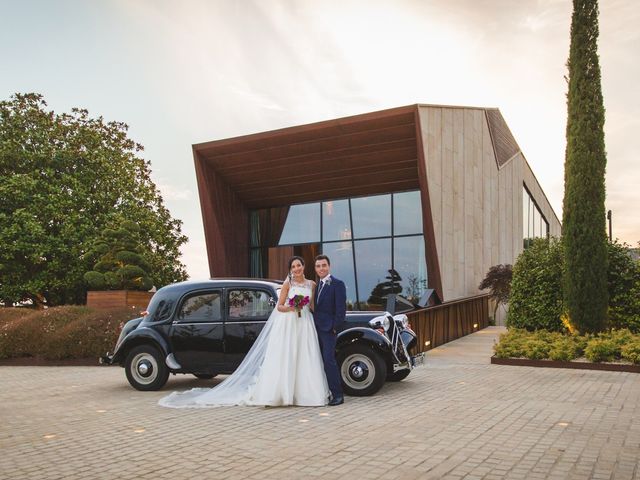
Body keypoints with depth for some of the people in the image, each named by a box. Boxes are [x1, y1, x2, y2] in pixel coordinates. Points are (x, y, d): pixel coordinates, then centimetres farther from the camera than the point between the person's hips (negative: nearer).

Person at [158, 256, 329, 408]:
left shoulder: (312, 284, 9)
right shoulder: (287, 283, 1)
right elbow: (279, 306, 0)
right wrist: (291, 308, -18)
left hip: (305, 324, 3)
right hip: (287, 324, -3)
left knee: (304, 360, 1)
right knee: (283, 359, -5)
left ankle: (302, 393, 7)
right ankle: (278, 394, 0)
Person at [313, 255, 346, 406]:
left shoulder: (337, 284, -7)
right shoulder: (317, 285, 17)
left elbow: (341, 308, -12)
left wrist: (335, 327, -15)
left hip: (328, 329, -8)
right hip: (316, 328, 8)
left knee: (328, 359, -12)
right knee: (321, 360, 10)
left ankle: (337, 395, -6)